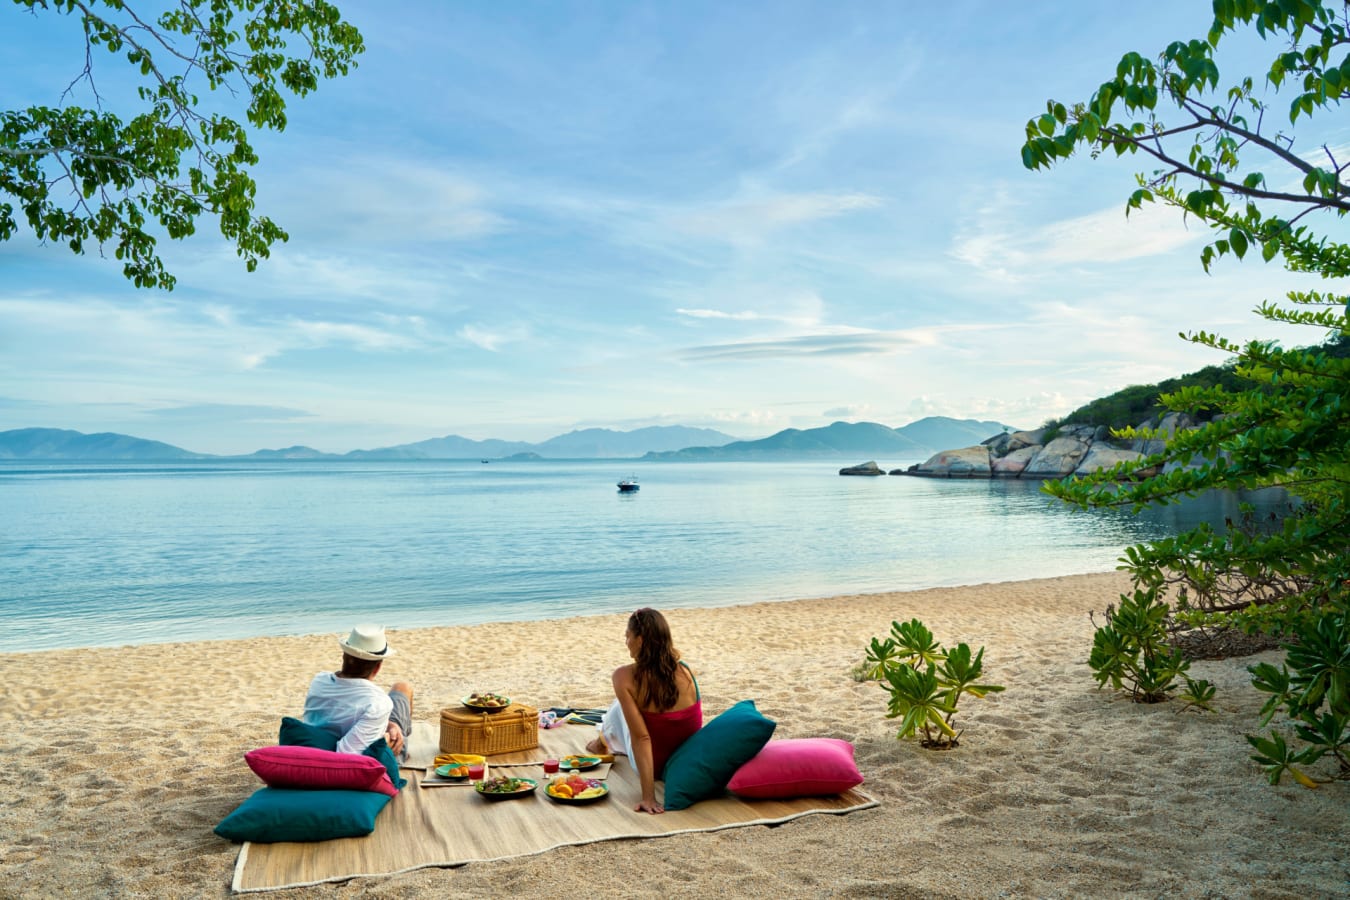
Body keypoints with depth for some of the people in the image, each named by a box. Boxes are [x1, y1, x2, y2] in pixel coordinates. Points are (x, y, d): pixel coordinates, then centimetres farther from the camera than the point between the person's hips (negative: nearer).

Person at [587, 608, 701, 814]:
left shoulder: (625, 677, -23)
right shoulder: (687, 671, -14)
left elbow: (641, 737, -26)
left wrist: (648, 796, -26)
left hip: (656, 768, -3)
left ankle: (604, 742, 53)